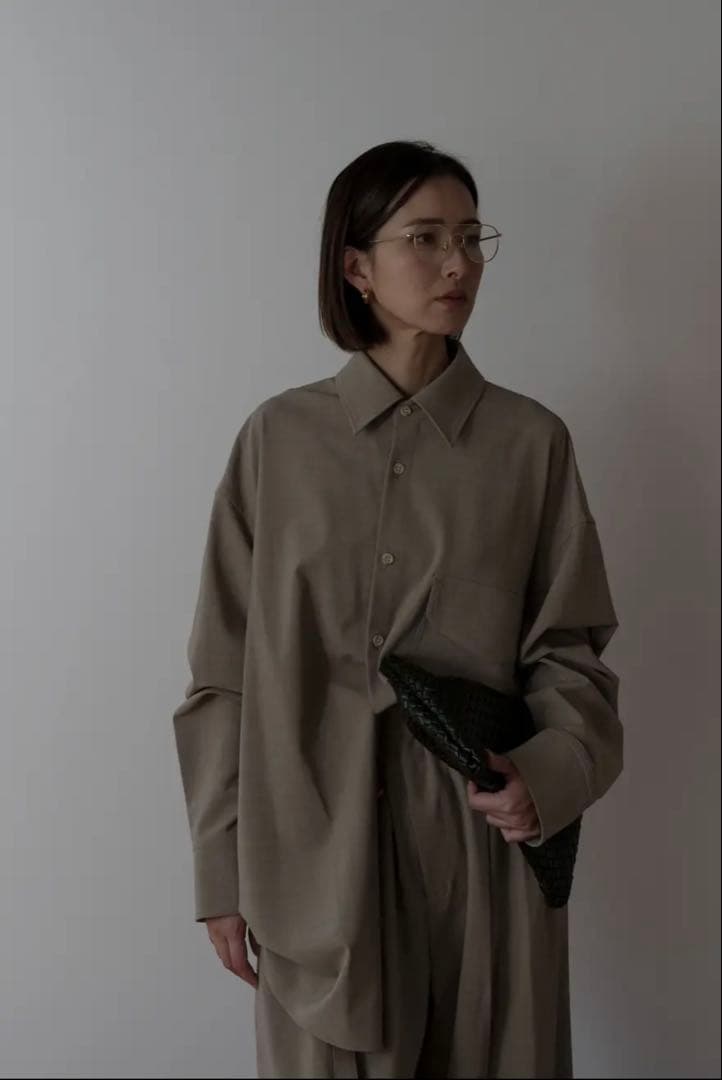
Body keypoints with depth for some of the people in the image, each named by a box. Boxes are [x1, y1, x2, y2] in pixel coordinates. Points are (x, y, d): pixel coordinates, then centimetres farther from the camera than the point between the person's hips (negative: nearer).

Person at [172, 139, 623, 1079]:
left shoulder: (531, 440, -1)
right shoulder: (280, 437, -2)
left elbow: (569, 646, 4)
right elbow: (226, 668, 1)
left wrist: (550, 771, -16)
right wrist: (221, 869, 1)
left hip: (483, 834, 1)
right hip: (316, 840, 0)